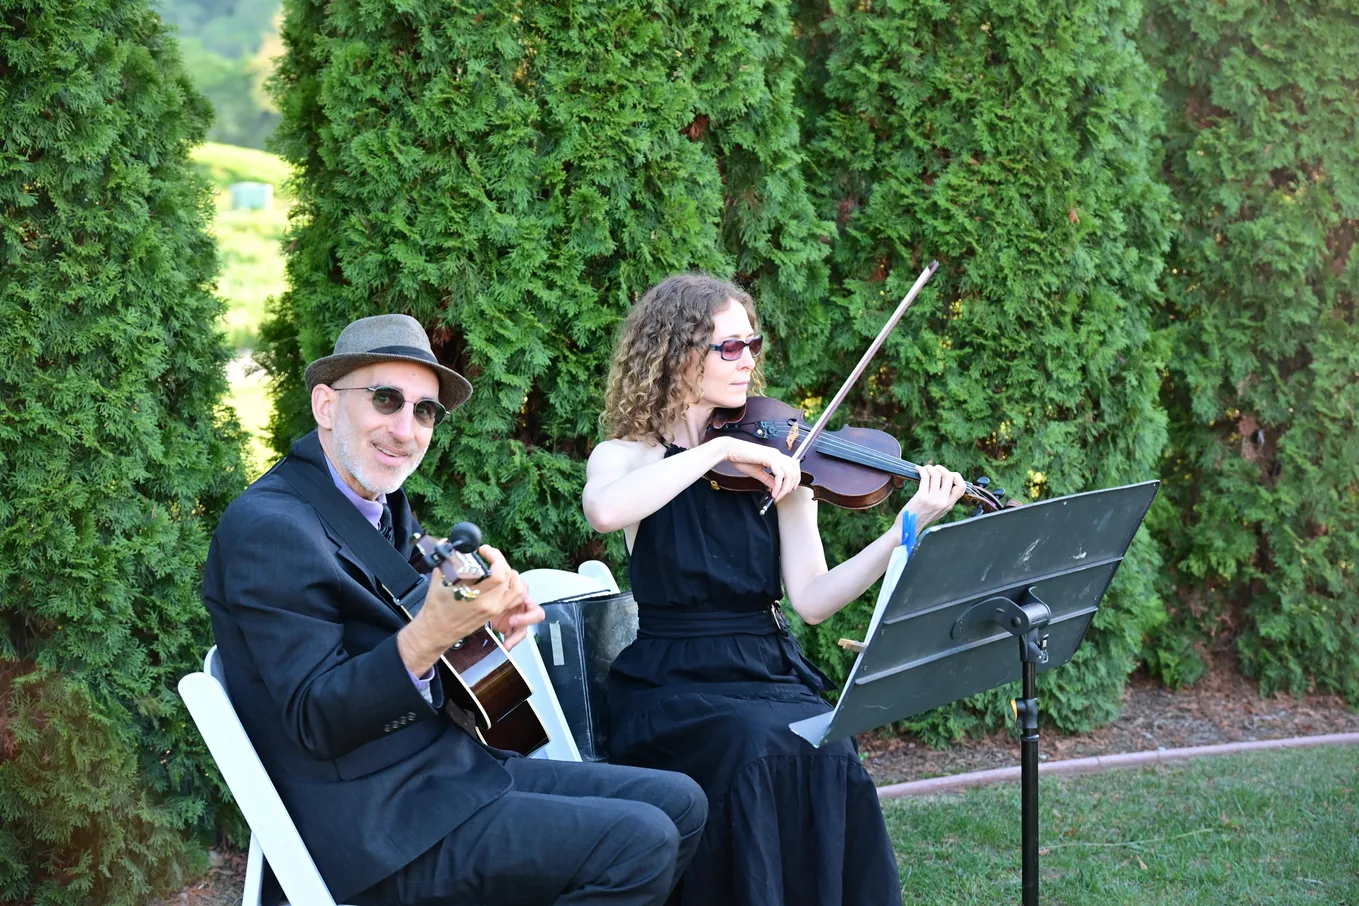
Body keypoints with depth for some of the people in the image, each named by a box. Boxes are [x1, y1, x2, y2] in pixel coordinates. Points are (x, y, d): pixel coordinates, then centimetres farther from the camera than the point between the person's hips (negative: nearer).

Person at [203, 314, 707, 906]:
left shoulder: (385, 507, 11)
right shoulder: (269, 526, -17)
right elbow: (315, 720, -22)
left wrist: (485, 615, 5)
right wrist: (430, 635, -36)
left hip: (457, 763, 9)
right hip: (373, 823, -9)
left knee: (679, 804, 7)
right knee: (640, 844, -19)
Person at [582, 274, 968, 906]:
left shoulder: (776, 460, 10)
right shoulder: (626, 456, 2)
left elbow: (811, 599, -2)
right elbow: (604, 511, -25)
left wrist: (908, 527, -14)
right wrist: (720, 450, -23)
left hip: (772, 678, 3)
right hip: (673, 688, -2)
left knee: (828, 757, -29)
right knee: (760, 753, -33)